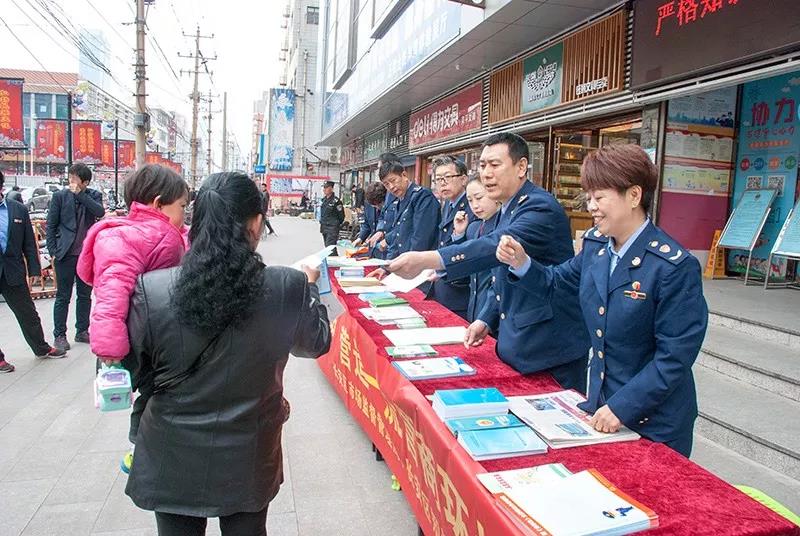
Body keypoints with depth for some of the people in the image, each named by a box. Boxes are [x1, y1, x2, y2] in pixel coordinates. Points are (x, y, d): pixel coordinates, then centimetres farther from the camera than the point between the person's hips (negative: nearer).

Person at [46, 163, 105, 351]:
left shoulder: (93, 195, 5)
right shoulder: (60, 196, 0)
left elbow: (100, 212, -16)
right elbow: (51, 225, 1)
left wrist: (80, 194, -18)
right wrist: (52, 251, -5)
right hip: (66, 254, -2)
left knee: (85, 295, 12)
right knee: (63, 297, 3)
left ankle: (82, 331, 24)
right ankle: (59, 335, 12)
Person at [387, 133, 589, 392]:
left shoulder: (540, 207, -17)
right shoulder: (508, 210, 14)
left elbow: (499, 245, -36)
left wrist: (427, 260, -45)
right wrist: (487, 320, 7)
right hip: (517, 344, 9)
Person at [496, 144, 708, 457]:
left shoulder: (675, 266, -21)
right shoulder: (594, 244, -1)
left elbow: (674, 356, -20)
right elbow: (555, 282, 13)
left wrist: (622, 407, -22)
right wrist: (522, 264, -6)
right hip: (599, 406, 6)